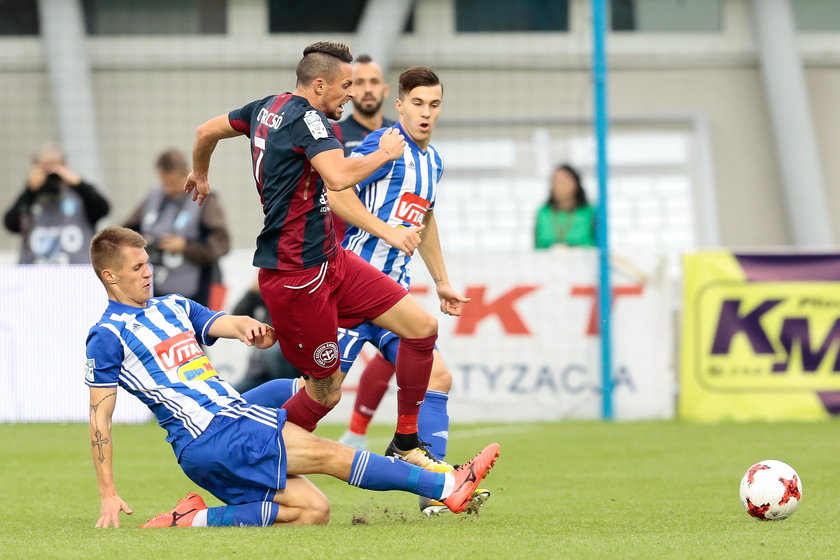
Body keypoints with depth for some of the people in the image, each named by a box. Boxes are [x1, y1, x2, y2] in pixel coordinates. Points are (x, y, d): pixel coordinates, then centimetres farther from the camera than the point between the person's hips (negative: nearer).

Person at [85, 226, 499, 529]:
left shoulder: (173, 308, 22)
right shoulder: (107, 336, -1)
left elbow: (226, 324, 10)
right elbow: (100, 417, -3)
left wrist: (252, 330, -17)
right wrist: (107, 496, -7)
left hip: (236, 418, 9)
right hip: (205, 439, -9)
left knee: (313, 511, -5)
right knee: (326, 454, -16)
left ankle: (195, 519, -6)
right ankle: (446, 486, -15)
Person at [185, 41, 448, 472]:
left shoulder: (269, 108, 11)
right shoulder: (306, 117, -18)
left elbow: (206, 132, 25)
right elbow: (339, 177, -35)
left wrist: (200, 174, 45)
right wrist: (385, 153, -17)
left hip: (329, 259, 10)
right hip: (295, 275, -10)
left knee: (422, 327, 3)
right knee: (326, 391, -3)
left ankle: (406, 442, 13)